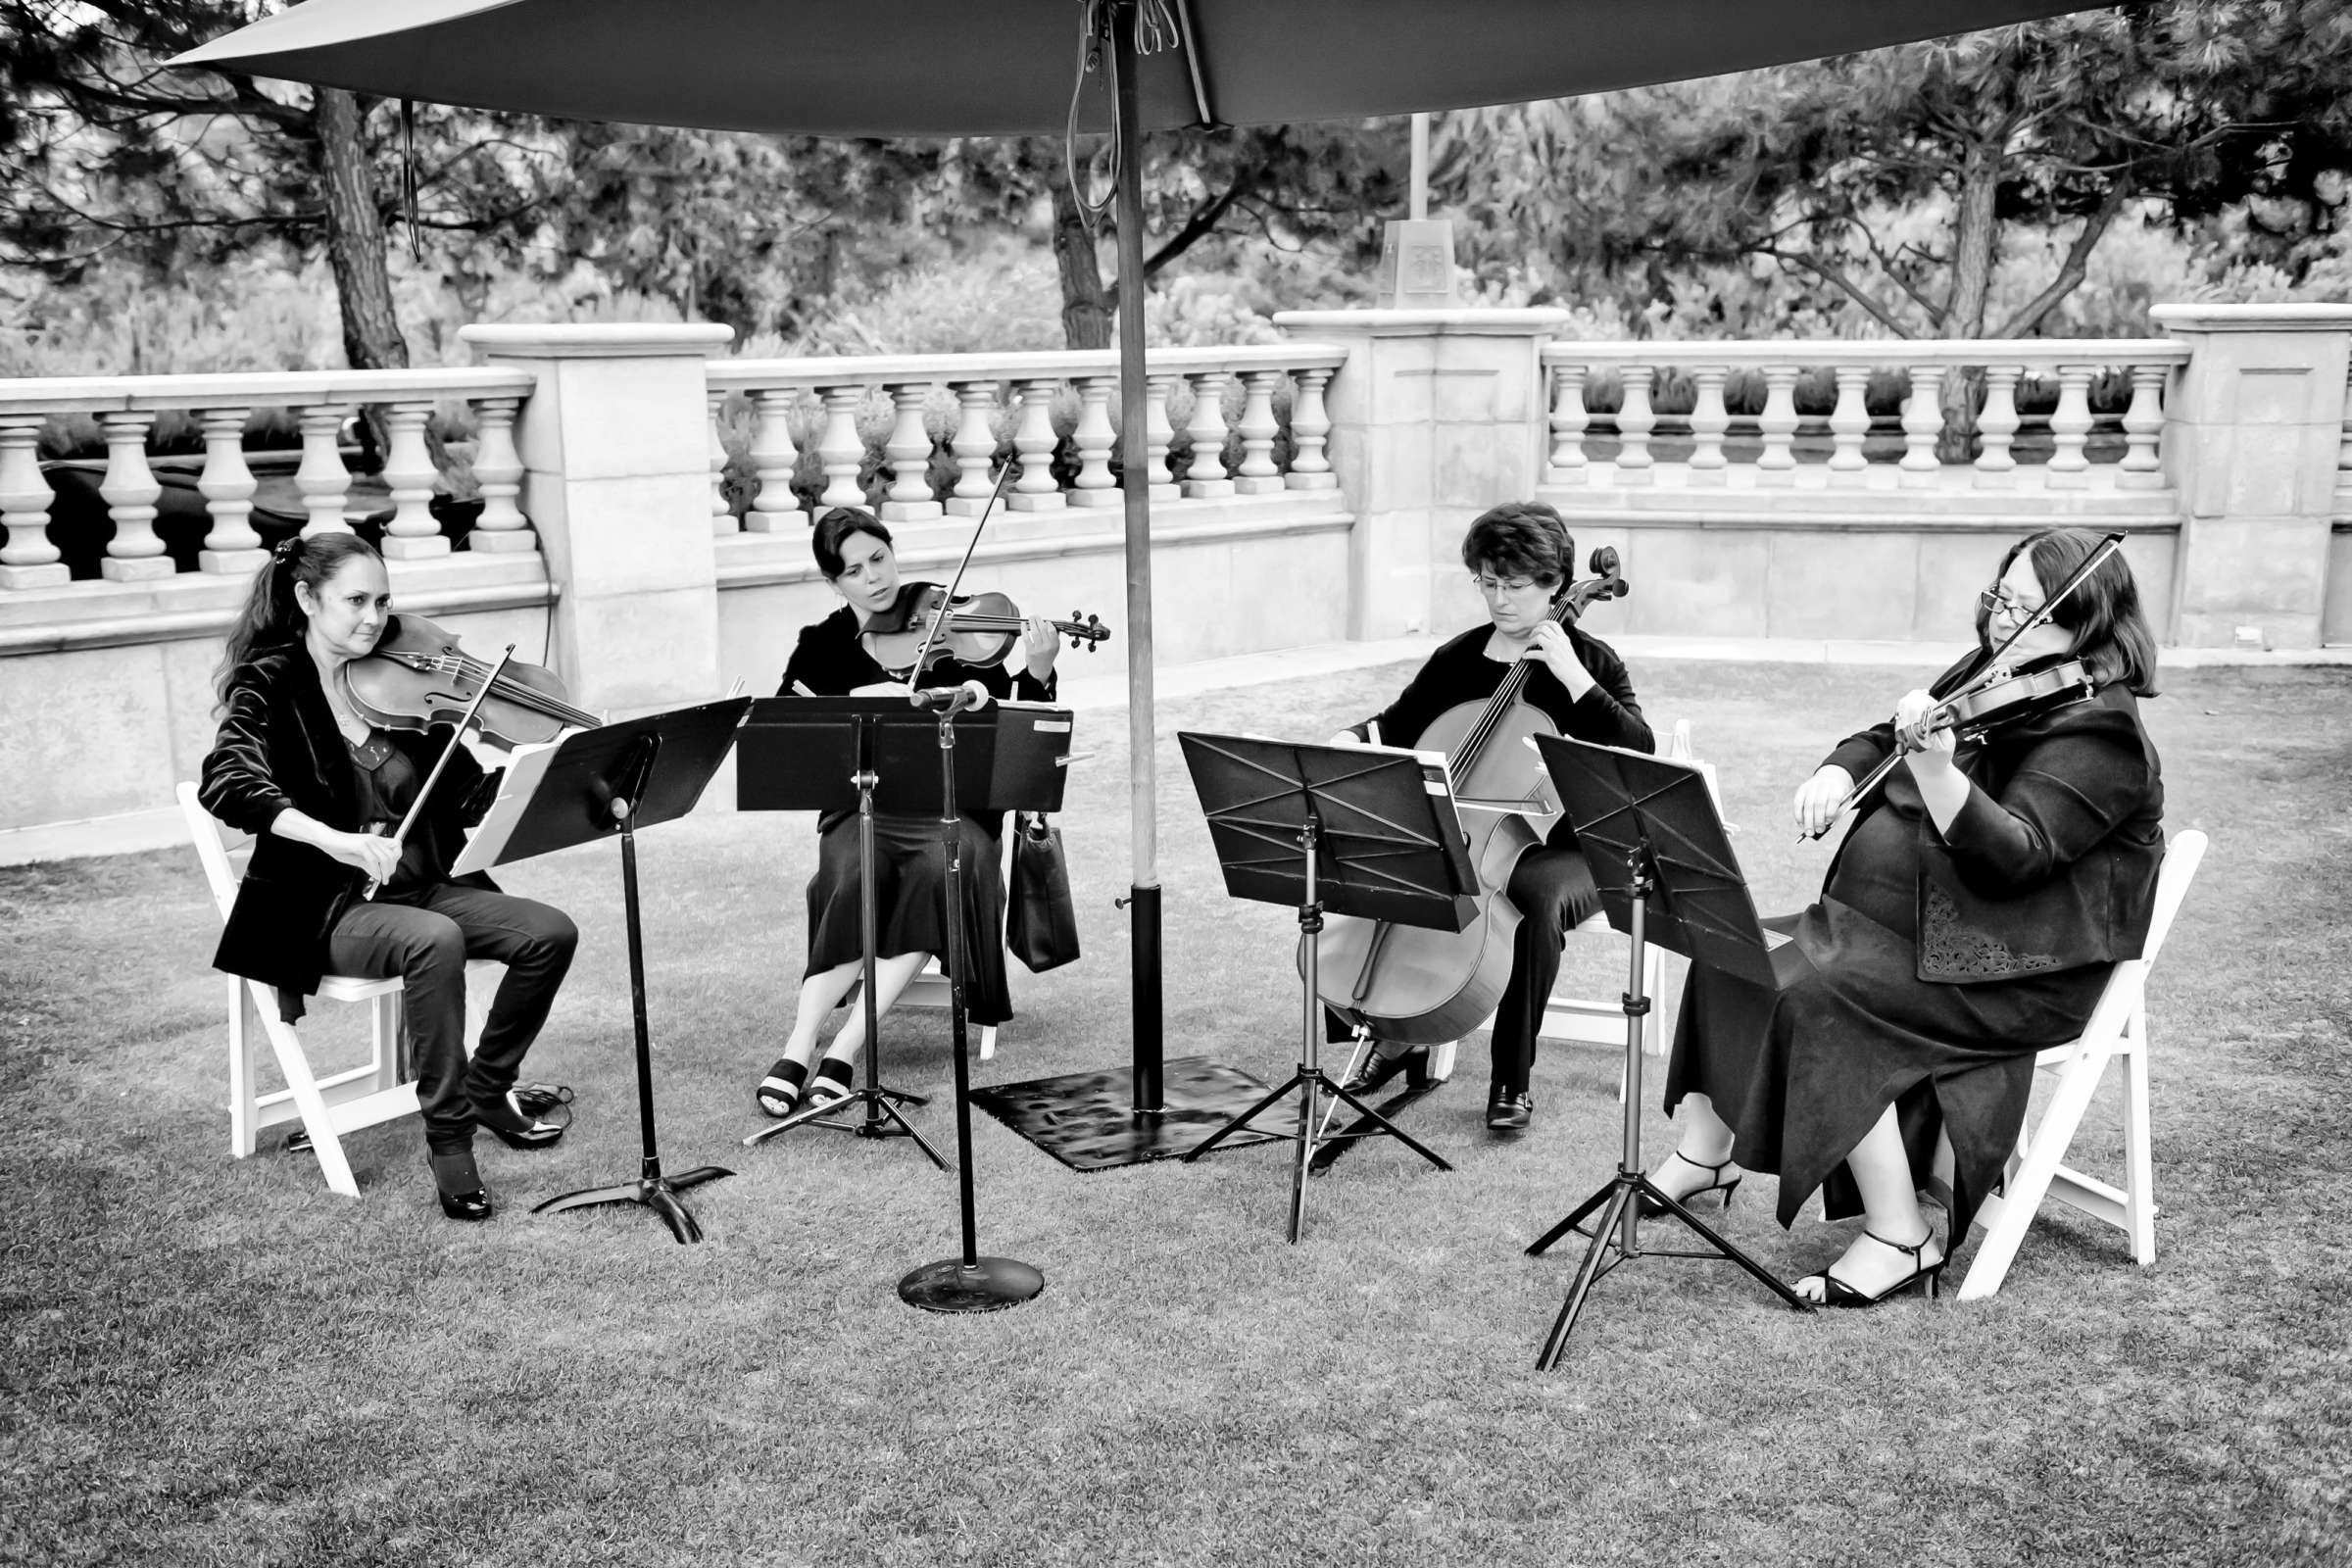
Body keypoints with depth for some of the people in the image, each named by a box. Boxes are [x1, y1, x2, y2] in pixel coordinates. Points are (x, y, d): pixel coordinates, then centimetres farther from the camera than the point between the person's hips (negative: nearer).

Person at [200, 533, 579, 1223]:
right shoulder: (271, 685, -6)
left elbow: (472, 797, 4)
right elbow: (225, 784, -25)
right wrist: (333, 839, -39)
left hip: (420, 886, 5)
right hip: (323, 907, -5)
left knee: (550, 932, -14)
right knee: (435, 941, -34)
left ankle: (486, 1088, 8)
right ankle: (447, 1136, -20)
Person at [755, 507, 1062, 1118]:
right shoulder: (824, 643, 11)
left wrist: (1038, 673, -15)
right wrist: (858, 697, -21)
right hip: (860, 808, 0)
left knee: (944, 865, -33)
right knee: (855, 874, -33)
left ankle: (845, 1050, -33)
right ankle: (796, 1053, -31)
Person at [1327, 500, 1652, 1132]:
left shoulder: (1591, 661, -3)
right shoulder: (1459, 660, 7)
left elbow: (1639, 756, -16)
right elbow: (1395, 727, 15)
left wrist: (1572, 677, -23)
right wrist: (1348, 742, -7)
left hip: (1564, 850, -3)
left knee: (1536, 899, -37)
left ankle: (1513, 1078, -18)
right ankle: (1398, 1034, 2)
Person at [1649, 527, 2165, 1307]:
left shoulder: (2095, 727, -16)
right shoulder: (1985, 678, 10)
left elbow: (2012, 855, -28)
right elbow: (1880, 742, 18)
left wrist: (1933, 765, -42)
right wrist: (1836, 775, -5)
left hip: (2013, 973, -9)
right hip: (1891, 921, 10)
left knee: (1816, 997, -28)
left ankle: (1901, 1239, -19)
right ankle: (1701, 1158, 12)